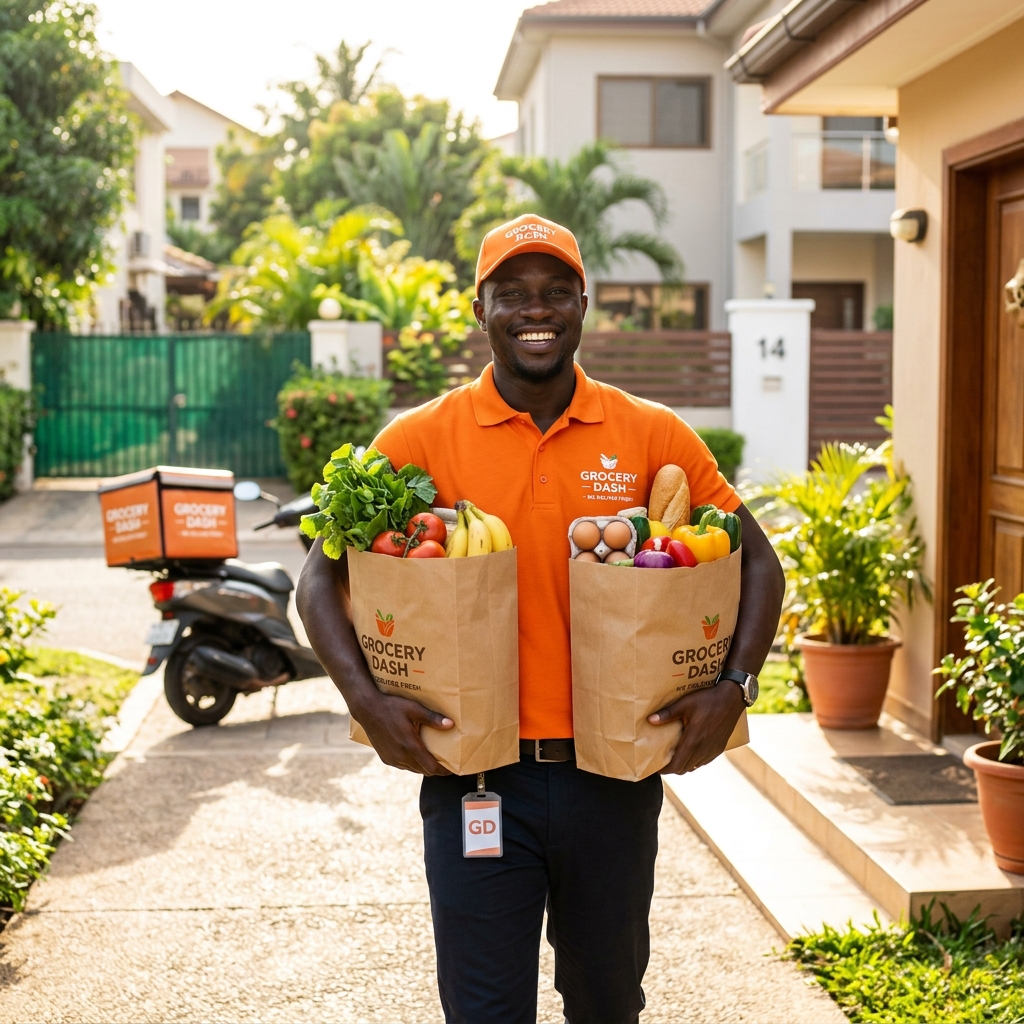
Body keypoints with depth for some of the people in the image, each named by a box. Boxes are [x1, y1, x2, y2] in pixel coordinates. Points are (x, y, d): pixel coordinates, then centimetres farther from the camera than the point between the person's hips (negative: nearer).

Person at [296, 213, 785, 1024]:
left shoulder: (652, 437, 0)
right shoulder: (421, 439, -3)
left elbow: (757, 561, 6)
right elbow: (324, 573, 0)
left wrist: (735, 686, -8)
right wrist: (365, 698, -14)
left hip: (615, 777, 2)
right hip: (475, 776, -2)